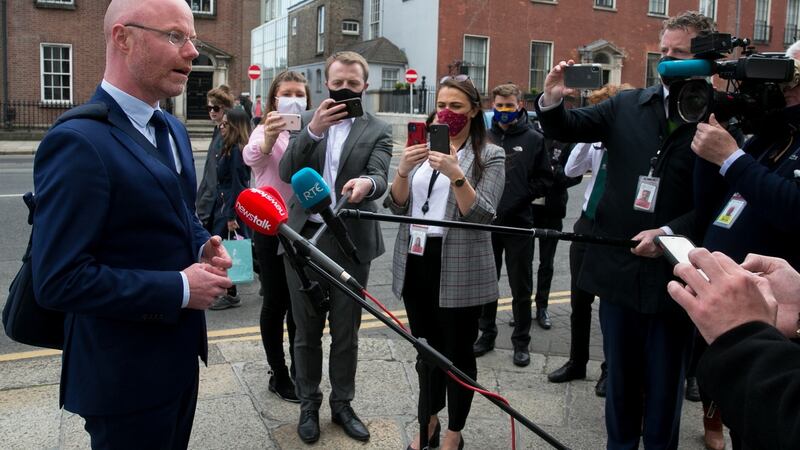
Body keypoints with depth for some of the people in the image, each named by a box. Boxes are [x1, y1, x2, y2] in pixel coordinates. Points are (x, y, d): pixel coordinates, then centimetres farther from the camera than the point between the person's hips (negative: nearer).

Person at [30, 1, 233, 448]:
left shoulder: (172, 128, 7)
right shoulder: (78, 142, -23)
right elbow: (60, 279, -26)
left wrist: (204, 246, -3)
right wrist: (180, 288, -22)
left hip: (178, 353, 9)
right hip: (126, 372, -8)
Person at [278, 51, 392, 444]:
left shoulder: (378, 131, 2)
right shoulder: (307, 121, 7)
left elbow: (380, 179, -14)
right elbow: (287, 172, -6)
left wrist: (367, 183, -39)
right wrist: (313, 130, -20)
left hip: (350, 243, -1)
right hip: (304, 238, 1)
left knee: (346, 332, 10)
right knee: (307, 331, 11)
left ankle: (342, 404, 28)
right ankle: (309, 404, 28)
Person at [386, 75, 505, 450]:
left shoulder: (490, 156, -4)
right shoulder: (422, 148, 10)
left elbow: (482, 215, -15)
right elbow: (397, 207, 4)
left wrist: (456, 175, -28)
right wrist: (403, 170, -14)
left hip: (459, 271, -4)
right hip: (415, 264, 4)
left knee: (457, 353, 5)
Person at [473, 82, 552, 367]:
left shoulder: (534, 139, 0)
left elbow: (544, 180, -2)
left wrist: (520, 198, -12)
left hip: (518, 224, -2)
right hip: (486, 222, 3)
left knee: (521, 287, 6)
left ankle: (521, 342, 18)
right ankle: (487, 334, 27)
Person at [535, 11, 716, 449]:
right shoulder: (627, 105, 3)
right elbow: (566, 129, 6)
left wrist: (671, 233, -22)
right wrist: (552, 101, -14)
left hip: (673, 272, -3)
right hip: (619, 266, 3)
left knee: (664, 380, 14)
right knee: (620, 372, 18)